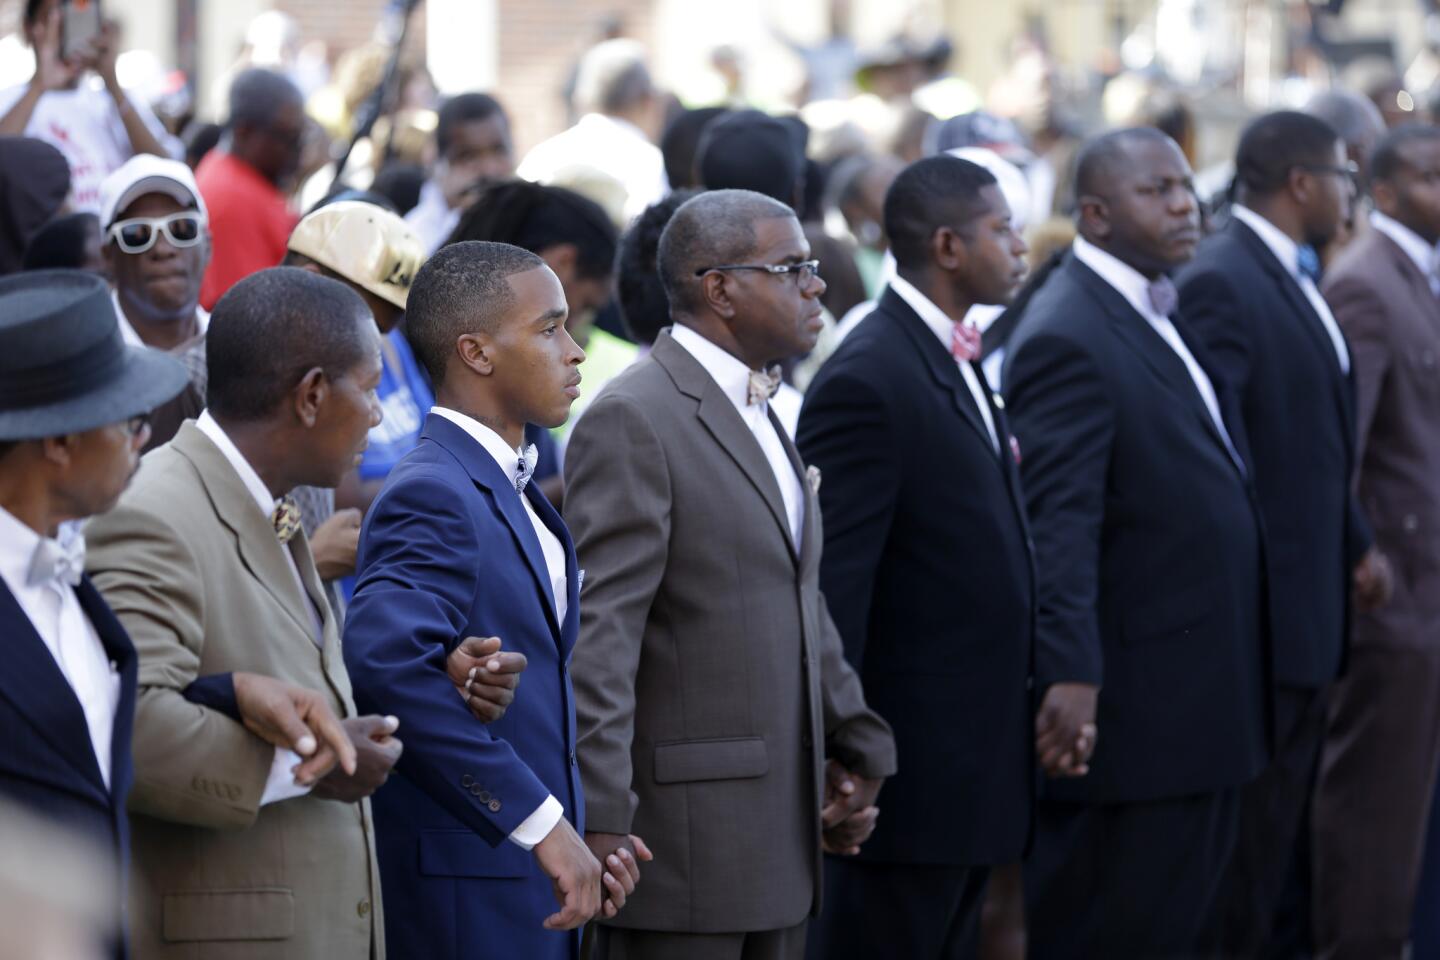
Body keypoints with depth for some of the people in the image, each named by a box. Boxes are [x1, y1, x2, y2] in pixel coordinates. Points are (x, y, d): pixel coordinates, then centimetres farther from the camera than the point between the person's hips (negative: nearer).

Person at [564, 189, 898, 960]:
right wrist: (600, 822, -24)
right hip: (684, 833, -9)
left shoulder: (759, 414, 17)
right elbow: (599, 634, -19)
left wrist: (856, 746, 19)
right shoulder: (633, 421, -13)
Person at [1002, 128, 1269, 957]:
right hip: (1135, 706, -10)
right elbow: (1058, 523, -26)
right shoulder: (1069, 338, -18)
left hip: (1205, 697, 10)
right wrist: (1068, 673, -33)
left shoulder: (1167, 313, 13)